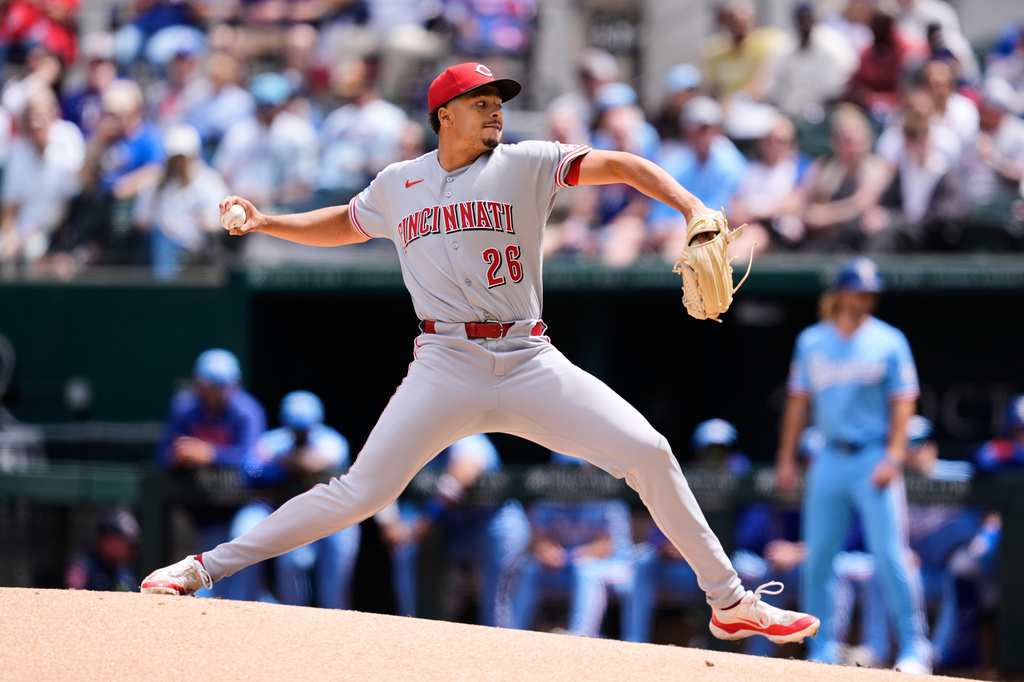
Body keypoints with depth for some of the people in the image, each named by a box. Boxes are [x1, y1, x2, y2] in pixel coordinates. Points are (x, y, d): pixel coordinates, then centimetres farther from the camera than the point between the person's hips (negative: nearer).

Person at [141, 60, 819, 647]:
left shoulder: (525, 165, 3)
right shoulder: (397, 185, 11)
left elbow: (618, 165, -9)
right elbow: (344, 223, 30)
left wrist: (694, 209, -25)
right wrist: (264, 222, 15)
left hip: (530, 363, 0)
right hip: (446, 368, 0)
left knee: (649, 452, -10)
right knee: (359, 493, -10)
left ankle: (730, 600, 2)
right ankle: (205, 568, -2)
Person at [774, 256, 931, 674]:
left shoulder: (889, 342, 1)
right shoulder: (811, 341, 10)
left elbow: (902, 403, -2)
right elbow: (798, 401, 13)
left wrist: (893, 458, -12)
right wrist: (786, 458, 8)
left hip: (874, 461, -3)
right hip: (829, 461, 3)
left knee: (891, 556, -11)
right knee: (818, 558, 2)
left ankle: (914, 647, -7)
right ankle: (822, 651, 10)